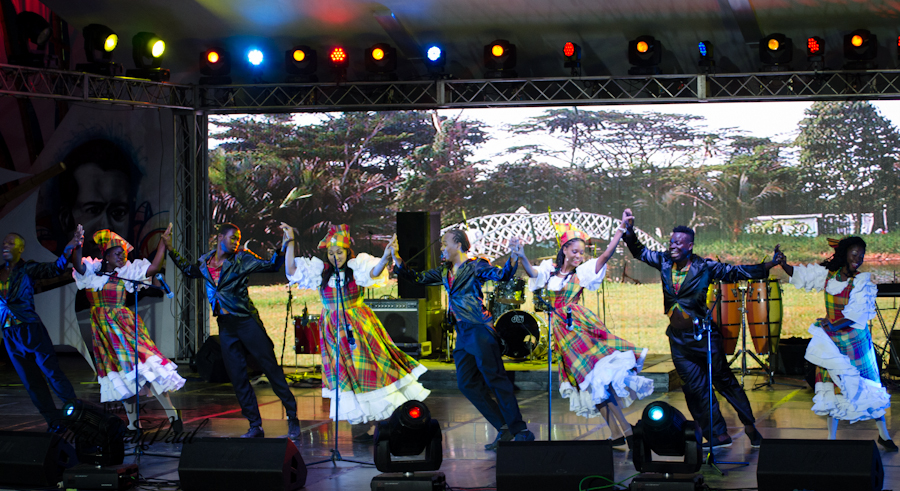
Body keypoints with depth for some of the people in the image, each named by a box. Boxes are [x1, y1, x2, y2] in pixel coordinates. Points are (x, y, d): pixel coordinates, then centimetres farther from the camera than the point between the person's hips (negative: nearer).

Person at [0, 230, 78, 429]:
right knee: (31, 381, 6)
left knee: (52, 371, -11)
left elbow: (54, 270, -17)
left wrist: (67, 250, -33)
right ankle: (54, 422, 12)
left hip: (31, 329, -5)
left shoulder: (27, 269, -3)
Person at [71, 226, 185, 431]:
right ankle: (133, 423, 14)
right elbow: (78, 266, -16)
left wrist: (164, 240, -2)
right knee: (123, 376, 6)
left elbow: (154, 267, -1)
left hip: (125, 324, -2)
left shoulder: (126, 272, 3)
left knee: (145, 366, -13)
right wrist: (78, 246, -33)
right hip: (104, 328, 2)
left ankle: (172, 415, -8)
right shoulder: (92, 271, 3)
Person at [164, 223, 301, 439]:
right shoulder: (205, 262, 9)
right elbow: (188, 269, 29)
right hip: (225, 326, 5)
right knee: (238, 378, 5)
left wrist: (283, 247, -22)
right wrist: (170, 250, 25)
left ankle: (292, 417, 3)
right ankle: (255, 427, 12)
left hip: (246, 321, -5)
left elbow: (271, 265, -7)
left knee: (271, 368, -5)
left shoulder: (241, 259, -3)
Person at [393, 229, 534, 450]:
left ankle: (520, 430, -6)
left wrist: (513, 258, -32)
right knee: (467, 384, 2)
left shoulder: (475, 266, -4)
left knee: (495, 378, -10)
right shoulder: (445, 272, 18)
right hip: (463, 333, 8)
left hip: (479, 329, -8)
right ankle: (504, 429, 6)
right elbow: (418, 278, 22)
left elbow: (502, 275, -16)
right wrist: (397, 260, 12)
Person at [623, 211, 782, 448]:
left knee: (724, 380, 4)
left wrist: (767, 266, -17)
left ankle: (750, 425, 18)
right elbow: (639, 251, 13)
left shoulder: (704, 266, -10)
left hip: (703, 334, -4)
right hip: (678, 339, 4)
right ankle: (719, 433, 14)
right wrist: (629, 230, -1)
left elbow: (734, 272, -9)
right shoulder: (664, 262, 2)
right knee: (696, 388, 5)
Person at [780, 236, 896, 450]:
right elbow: (800, 274, 11)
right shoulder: (827, 275, 0)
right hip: (831, 342, 3)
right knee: (831, 388, 5)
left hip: (855, 341, -3)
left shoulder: (862, 281, -10)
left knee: (867, 386, 2)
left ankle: (883, 434, 16)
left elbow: (857, 314, -17)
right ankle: (831, 437, 14)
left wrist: (834, 325, -25)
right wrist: (783, 264, -4)